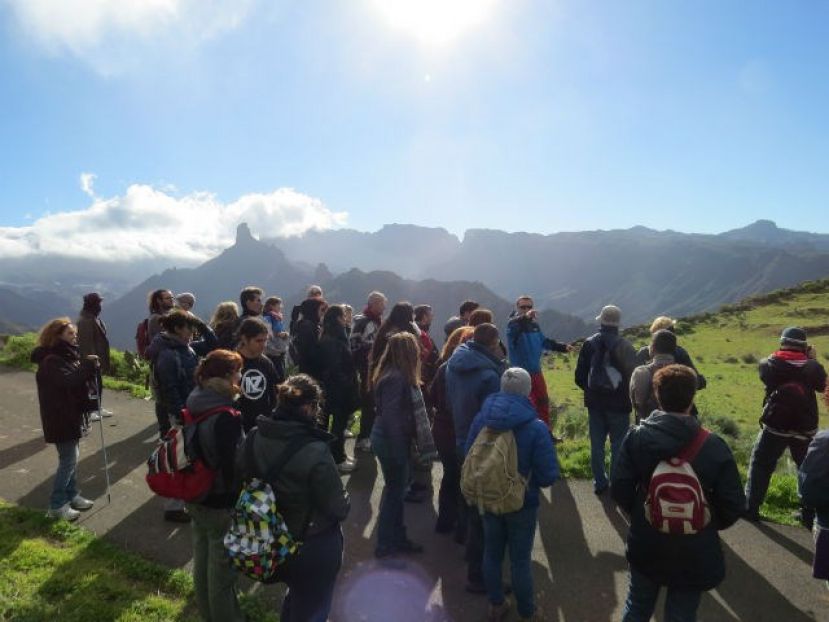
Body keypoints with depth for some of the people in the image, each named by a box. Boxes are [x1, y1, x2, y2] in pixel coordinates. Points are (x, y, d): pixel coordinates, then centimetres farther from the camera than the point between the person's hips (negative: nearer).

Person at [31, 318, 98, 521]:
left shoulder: (67, 355, 11)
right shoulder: (51, 361, -19)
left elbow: (79, 380, 9)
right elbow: (68, 381, -34)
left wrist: (89, 368, -9)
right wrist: (87, 365, -28)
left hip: (72, 415, 9)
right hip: (60, 418, -9)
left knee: (71, 458, 17)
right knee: (68, 460, -4)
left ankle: (72, 496, 28)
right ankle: (57, 506, 6)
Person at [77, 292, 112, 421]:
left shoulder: (94, 317, 10)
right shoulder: (85, 321, -20)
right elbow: (86, 342, -23)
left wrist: (103, 359, 18)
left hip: (97, 357, 10)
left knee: (98, 383, 16)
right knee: (92, 384, -2)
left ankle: (97, 408, 27)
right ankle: (89, 411, 7)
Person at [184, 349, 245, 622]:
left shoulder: (195, 403, -4)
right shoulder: (226, 417, -30)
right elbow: (232, 466, -25)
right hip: (221, 503, -8)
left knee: (203, 557, 26)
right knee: (222, 565, 12)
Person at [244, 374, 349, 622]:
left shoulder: (256, 437, -13)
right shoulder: (314, 452, -32)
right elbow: (338, 508, -23)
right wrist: (344, 502, 0)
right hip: (314, 547, -6)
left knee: (295, 596, 34)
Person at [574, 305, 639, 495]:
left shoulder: (589, 344, -4)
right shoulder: (624, 346, -13)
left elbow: (579, 377, -1)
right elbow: (633, 376, -8)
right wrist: (627, 395, 10)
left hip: (595, 403, 3)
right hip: (619, 404, -2)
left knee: (597, 444, 12)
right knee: (618, 445, 8)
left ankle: (600, 482, 21)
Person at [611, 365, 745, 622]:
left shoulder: (636, 436, -16)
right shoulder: (714, 447, -18)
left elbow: (620, 489, -14)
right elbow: (732, 507, -12)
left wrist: (640, 515, 7)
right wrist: (707, 526, 9)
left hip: (646, 546, 1)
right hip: (694, 554, -1)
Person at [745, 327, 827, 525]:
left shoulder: (770, 363, -12)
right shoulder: (812, 366, -10)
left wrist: (779, 356, 14)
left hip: (775, 426, -1)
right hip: (805, 429, 2)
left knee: (760, 466, 12)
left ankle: (750, 509, 13)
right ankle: (810, 514, 28)